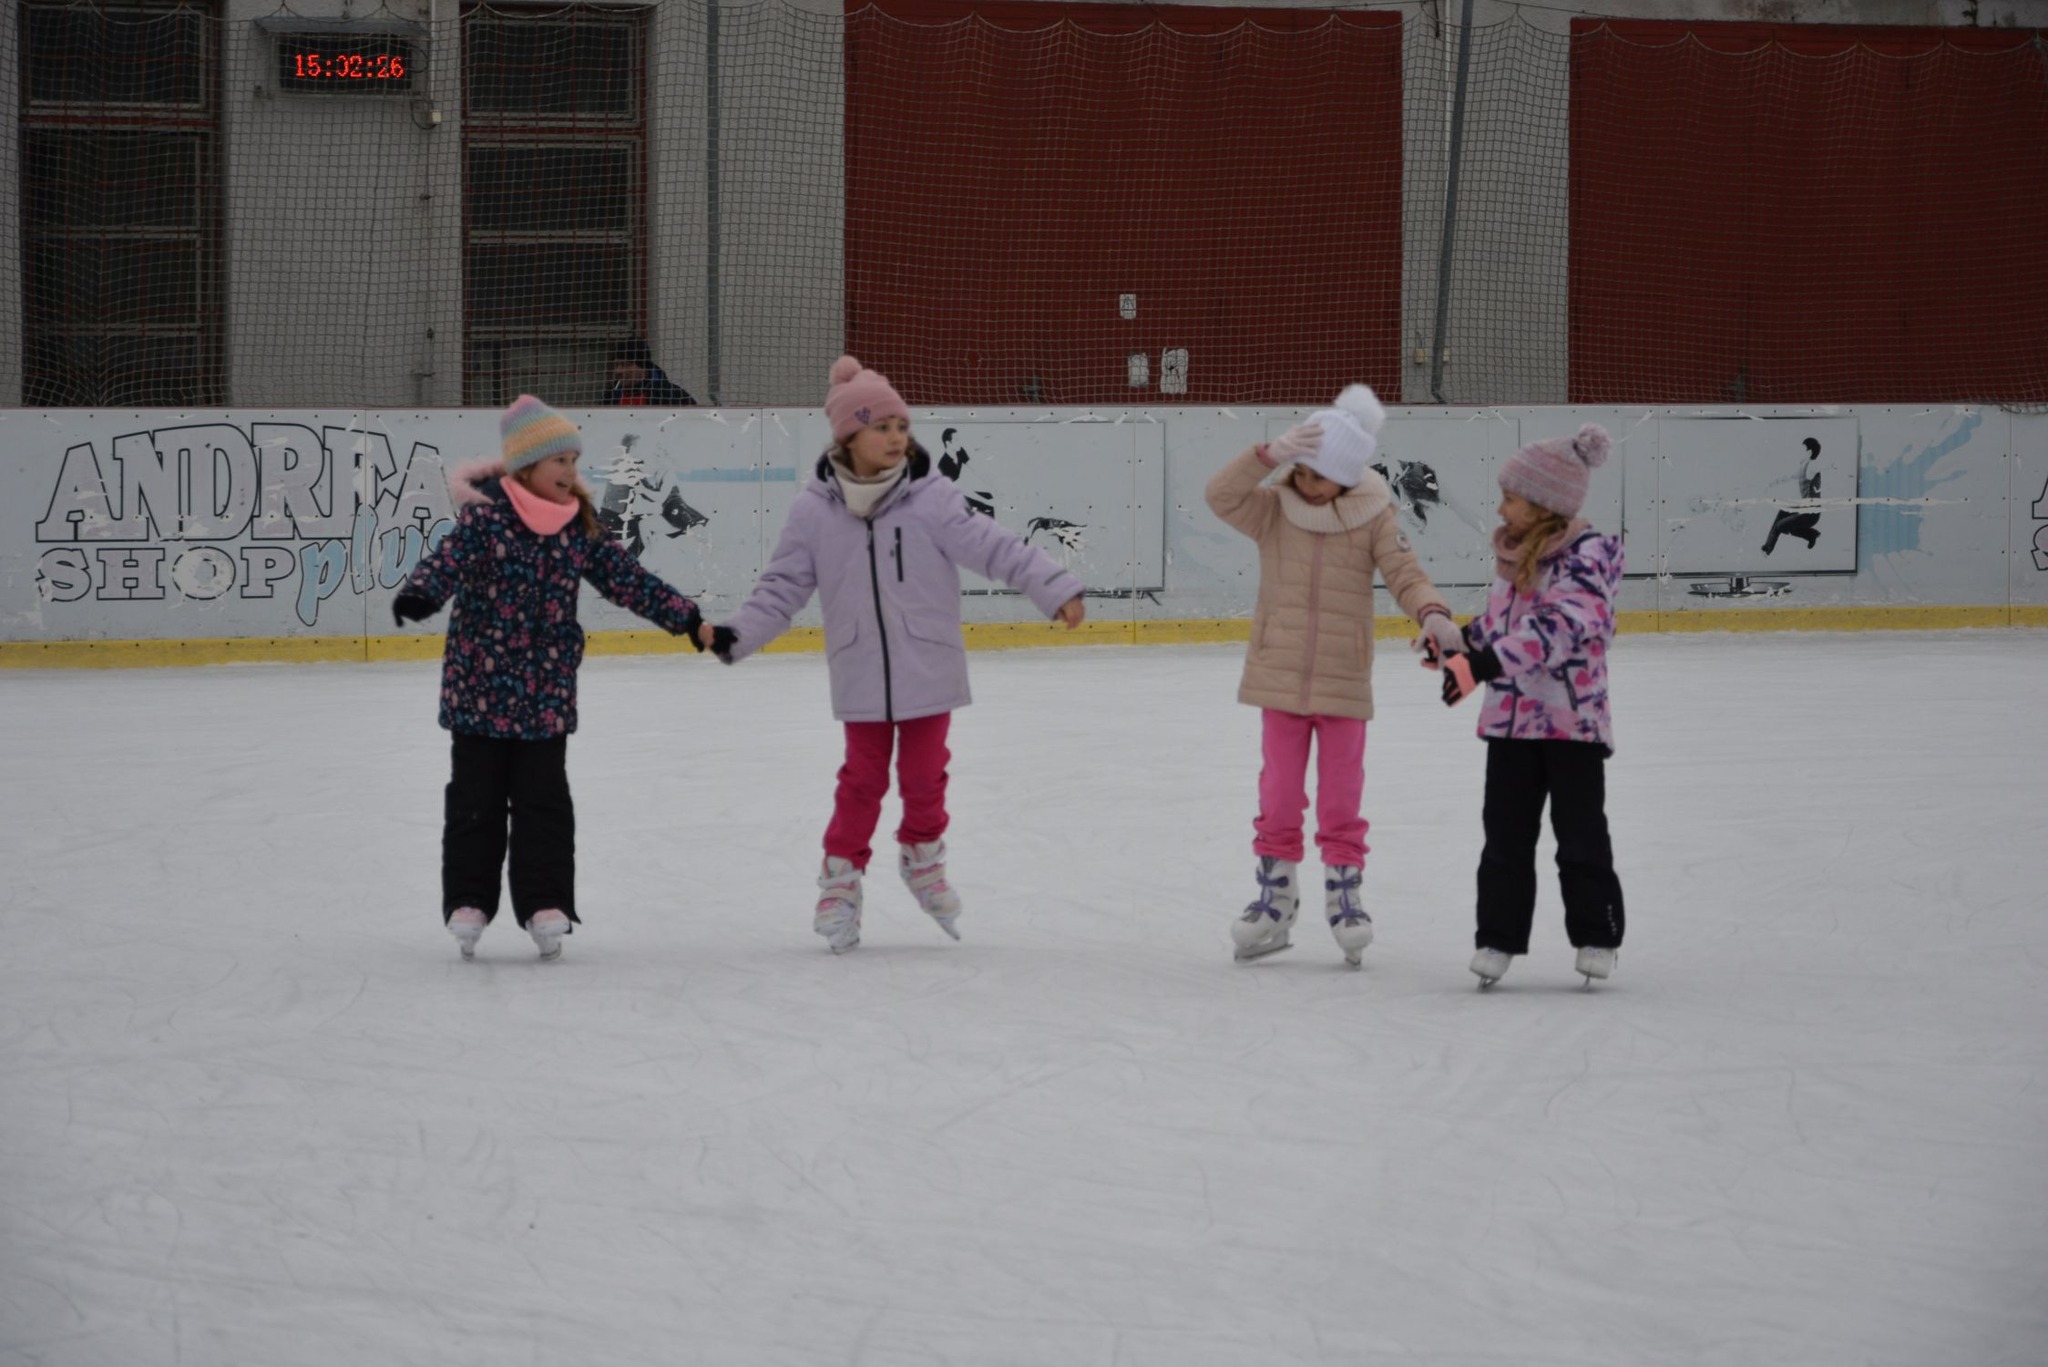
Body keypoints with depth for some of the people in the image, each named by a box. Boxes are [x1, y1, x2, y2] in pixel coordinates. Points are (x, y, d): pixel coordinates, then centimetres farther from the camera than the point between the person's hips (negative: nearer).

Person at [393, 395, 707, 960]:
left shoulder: (579, 528, 5)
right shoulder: (485, 517, -11)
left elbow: (625, 578, 11)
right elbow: (448, 561, -24)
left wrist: (681, 614, 9)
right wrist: (418, 595, -44)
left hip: (547, 695, 4)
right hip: (481, 685, -4)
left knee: (544, 799, 5)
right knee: (477, 797, 6)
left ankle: (545, 903, 9)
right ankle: (468, 901, 13)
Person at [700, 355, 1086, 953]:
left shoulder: (932, 499, -13)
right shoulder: (816, 511, -9)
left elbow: (993, 546, -15)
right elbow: (784, 586, -2)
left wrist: (1055, 588, -22)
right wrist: (736, 635, -10)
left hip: (928, 671, 0)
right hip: (860, 676, 0)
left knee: (924, 773, 10)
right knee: (862, 778, 8)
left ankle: (923, 857, 35)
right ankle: (841, 879, 22)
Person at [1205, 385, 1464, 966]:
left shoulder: (1374, 517, -8)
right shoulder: (1273, 508, -5)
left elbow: (1405, 574, -10)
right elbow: (1222, 494, -20)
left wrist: (1432, 615, -31)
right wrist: (1271, 456, -33)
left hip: (1343, 680, -1)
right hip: (1279, 677, 1)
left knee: (1341, 796, 6)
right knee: (1280, 792, 9)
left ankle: (1345, 891, 19)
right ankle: (1275, 895, 20)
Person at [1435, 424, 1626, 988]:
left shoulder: (1587, 556, -16)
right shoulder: (1515, 556, 8)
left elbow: (1556, 628, -29)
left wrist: (1483, 663, -37)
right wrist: (1459, 641, 5)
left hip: (1573, 721, -7)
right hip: (1511, 718, 7)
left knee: (1580, 834, 3)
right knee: (1506, 835, 7)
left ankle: (1596, 936, 15)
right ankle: (1498, 937, 13)